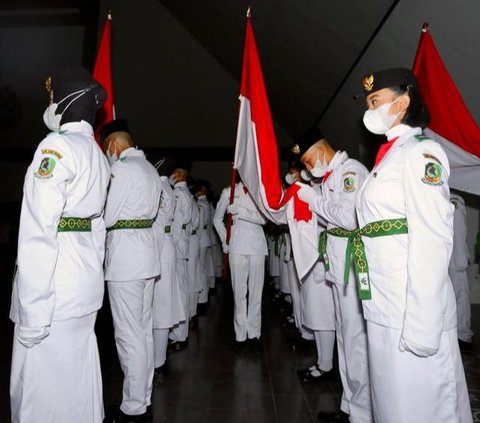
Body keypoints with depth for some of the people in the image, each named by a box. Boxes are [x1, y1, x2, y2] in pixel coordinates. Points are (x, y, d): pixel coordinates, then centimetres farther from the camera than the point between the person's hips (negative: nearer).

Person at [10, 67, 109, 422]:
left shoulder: (57, 145, -12)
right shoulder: (98, 153, 15)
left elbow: (39, 232, -19)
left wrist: (32, 310, -18)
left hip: (55, 284, -9)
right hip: (84, 281, 9)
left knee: (41, 379, 2)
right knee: (78, 367, 18)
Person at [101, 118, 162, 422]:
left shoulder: (123, 168, -11)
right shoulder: (150, 168, 15)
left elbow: (107, 218, -12)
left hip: (125, 255, -9)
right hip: (146, 250, 9)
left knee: (128, 334, -1)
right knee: (144, 330, 14)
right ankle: (144, 399, 26)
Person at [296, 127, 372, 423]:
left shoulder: (351, 170, -11)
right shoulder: (332, 175, 16)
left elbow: (349, 218, -23)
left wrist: (313, 198, -12)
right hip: (339, 264, 10)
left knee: (356, 337, -2)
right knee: (345, 335, 15)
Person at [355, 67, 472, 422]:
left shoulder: (421, 152, -10)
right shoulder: (388, 155, 16)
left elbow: (432, 241, -19)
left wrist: (421, 325, -21)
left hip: (412, 312, -8)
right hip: (383, 308, 9)